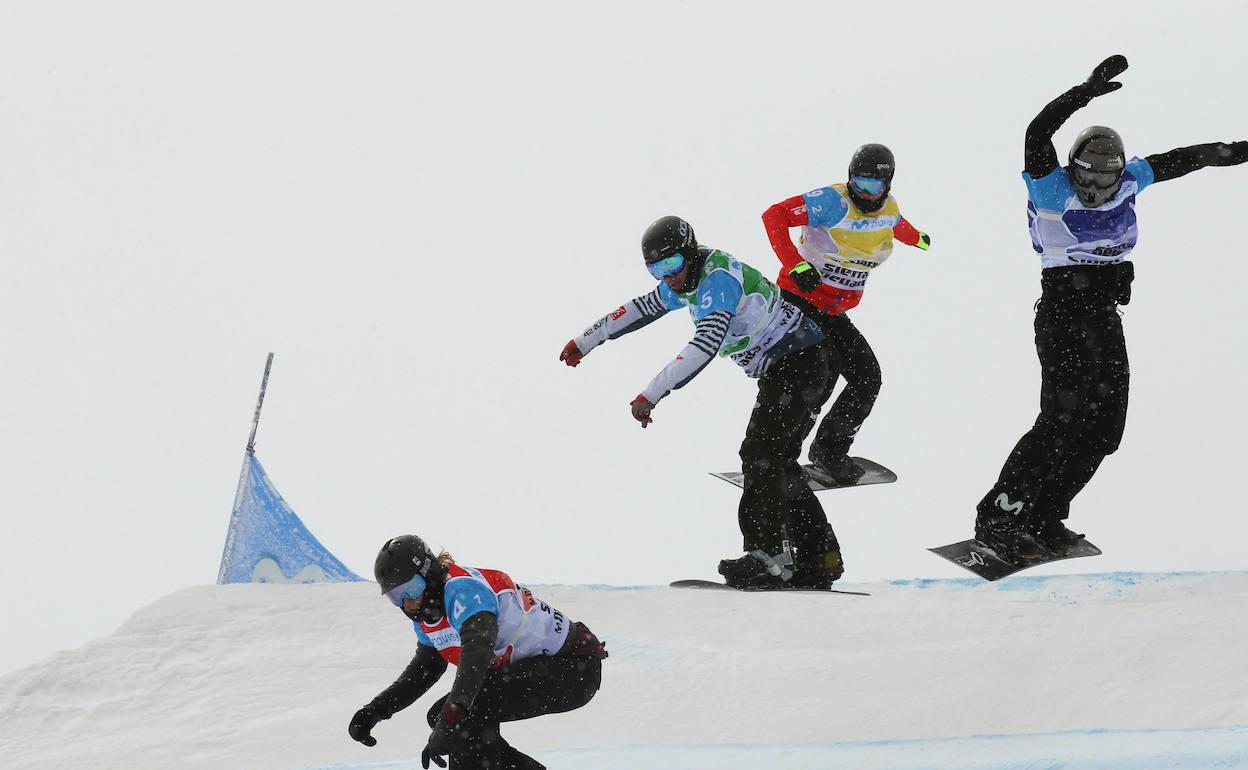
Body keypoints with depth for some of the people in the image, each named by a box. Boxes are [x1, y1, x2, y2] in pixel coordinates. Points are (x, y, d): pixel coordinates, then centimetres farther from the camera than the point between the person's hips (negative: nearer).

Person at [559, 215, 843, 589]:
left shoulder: (719, 278, -24)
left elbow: (704, 346, -35)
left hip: (801, 363, -10)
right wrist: (585, 341, 31)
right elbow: (641, 308, 25)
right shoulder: (686, 280, 8)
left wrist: (650, 396, -37)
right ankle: (820, 559, 11)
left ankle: (768, 554, -23)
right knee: (776, 462, 10)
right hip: (778, 372, 10)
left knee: (761, 454, -18)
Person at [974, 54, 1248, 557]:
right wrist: (1086, 92, -38)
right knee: (1063, 418, -17)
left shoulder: (1129, 181, 2)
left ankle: (1042, 516, 11)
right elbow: (1038, 134, -30)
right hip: (1062, 313, -7)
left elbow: (1178, 160, 18)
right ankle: (997, 517, -14)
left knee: (1105, 424, 5)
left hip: (1106, 317, 7)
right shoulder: (1052, 188, -14)